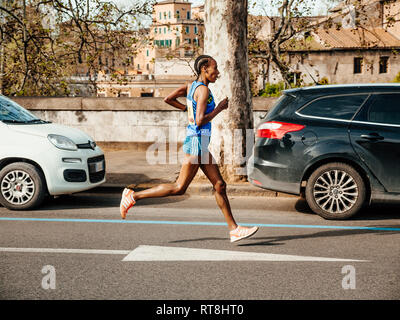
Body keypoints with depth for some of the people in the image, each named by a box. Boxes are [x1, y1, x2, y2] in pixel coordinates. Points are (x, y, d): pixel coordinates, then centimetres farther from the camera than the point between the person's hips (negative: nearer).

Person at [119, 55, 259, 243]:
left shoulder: (191, 86, 11)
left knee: (219, 185, 8)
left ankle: (234, 229, 9)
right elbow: (200, 121, -23)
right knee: (179, 187, -3)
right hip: (197, 141, -10)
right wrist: (219, 108, -11)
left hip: (199, 143, 10)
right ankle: (133, 196, 4)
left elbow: (168, 99, 15)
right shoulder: (203, 90, -15)